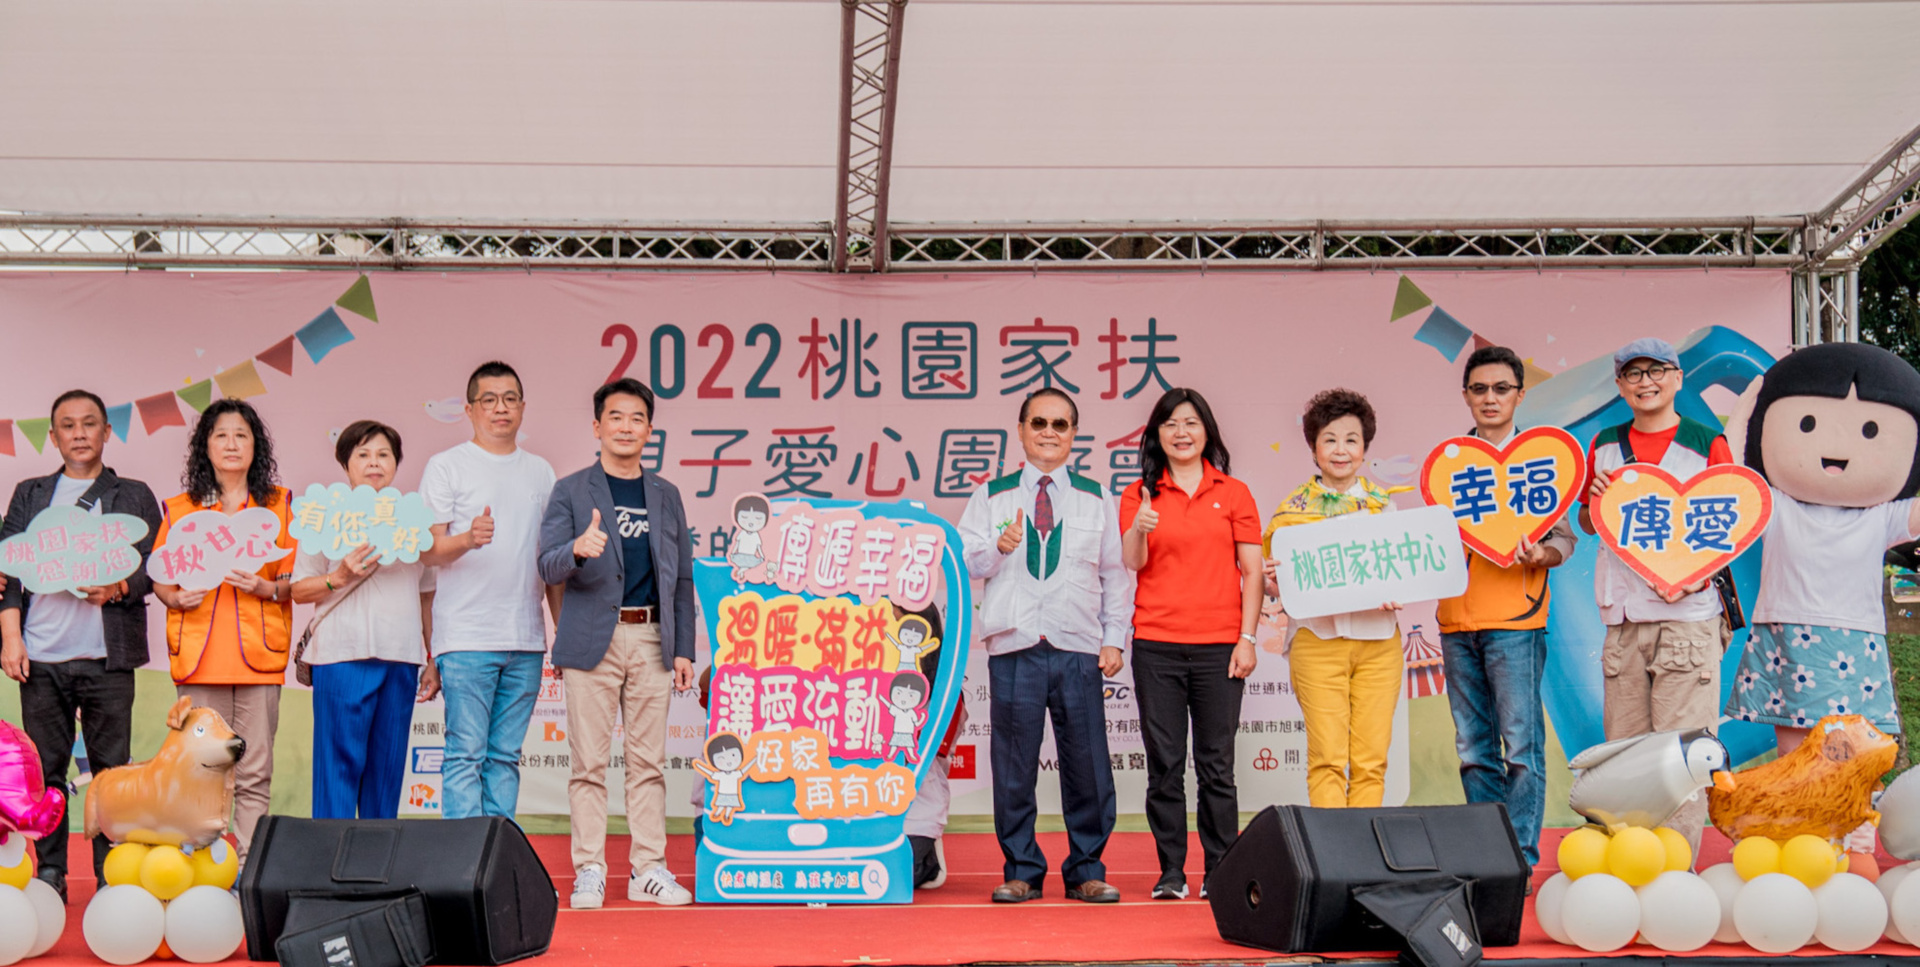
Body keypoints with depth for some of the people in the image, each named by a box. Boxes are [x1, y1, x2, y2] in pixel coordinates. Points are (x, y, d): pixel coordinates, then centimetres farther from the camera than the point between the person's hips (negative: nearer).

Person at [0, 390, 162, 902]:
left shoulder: (134, 496, 12)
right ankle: (49, 876, 10)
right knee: (45, 768, 3)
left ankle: (112, 879, 5)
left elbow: (154, 567, 5)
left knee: (111, 769, -1)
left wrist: (118, 587, -16)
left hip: (107, 657, -1)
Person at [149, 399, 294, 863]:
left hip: (259, 652, 0)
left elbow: (297, 578, 8)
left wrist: (266, 588, -12)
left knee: (255, 776, -2)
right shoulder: (178, 509, 12)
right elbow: (158, 578, 14)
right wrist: (176, 598, -7)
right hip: (198, 655, 1)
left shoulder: (281, 504, 10)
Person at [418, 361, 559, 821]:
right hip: (466, 637, -4)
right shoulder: (446, 467, 3)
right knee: (466, 755, -7)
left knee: (505, 756, 7)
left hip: (526, 643, 4)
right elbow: (428, 549, -3)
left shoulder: (541, 472, 17)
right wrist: (468, 540, -24)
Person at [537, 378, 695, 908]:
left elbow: (682, 578, 16)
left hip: (652, 641, 3)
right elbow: (548, 567, -5)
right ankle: (589, 871, 5)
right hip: (593, 640, -3)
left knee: (649, 760, 4)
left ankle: (649, 870, 10)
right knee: (589, 762, -1)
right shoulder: (570, 492, 5)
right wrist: (577, 550, -27)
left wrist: (683, 648, 9)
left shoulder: (666, 496, 15)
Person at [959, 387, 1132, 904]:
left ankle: (1086, 871, 11)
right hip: (1013, 649, -1)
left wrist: (1115, 639, 4)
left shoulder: (1097, 500, 14)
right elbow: (965, 562, 5)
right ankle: (1020, 870, 11)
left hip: (1079, 650, 1)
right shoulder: (990, 497, 12)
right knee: (1014, 765, 0)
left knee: (1087, 765, 0)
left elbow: (1116, 574, 13)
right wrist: (998, 547, -16)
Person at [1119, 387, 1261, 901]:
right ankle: (1171, 872, 8)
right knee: (1165, 763, 1)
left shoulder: (1233, 493, 8)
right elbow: (1131, 561, -5)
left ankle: (1221, 872, 8)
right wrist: (1139, 529, -26)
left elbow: (1252, 571, 6)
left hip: (1218, 645, 0)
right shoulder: (1139, 494, 8)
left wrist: (1247, 638, -2)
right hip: (1156, 645, 0)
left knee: (1216, 765, 2)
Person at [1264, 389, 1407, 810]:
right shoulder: (1294, 507, 4)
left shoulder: (1383, 502, 10)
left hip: (1378, 638, 2)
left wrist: (1396, 595, -7)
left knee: (1372, 759, 0)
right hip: (1319, 638, -2)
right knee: (1327, 758, -8)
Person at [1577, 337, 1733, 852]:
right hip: (1622, 616, 4)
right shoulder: (1604, 447, 13)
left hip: (1688, 615, -4)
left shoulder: (1707, 444, 1)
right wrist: (1596, 502, -1)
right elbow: (1587, 524, 22)